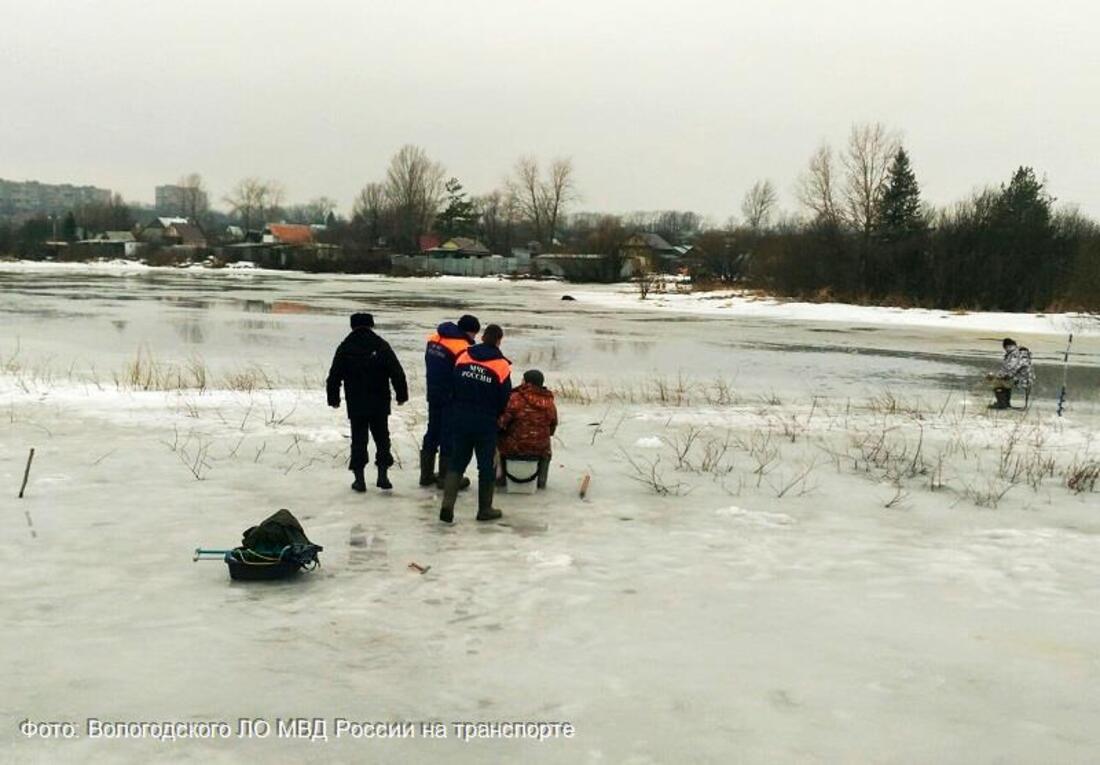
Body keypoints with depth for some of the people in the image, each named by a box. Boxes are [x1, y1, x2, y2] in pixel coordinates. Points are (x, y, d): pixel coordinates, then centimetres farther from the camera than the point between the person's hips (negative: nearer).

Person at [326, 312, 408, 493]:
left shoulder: (345, 348, -2)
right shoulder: (381, 346, -4)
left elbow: (334, 377, 1)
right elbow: (397, 373, -4)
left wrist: (333, 399, 13)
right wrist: (401, 395, 6)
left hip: (356, 405, 0)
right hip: (380, 404, 0)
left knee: (358, 440, 7)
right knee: (382, 438, 12)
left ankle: (359, 478, 5)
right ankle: (382, 475, 7)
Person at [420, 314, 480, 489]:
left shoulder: (434, 338, 5)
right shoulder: (463, 347, -21)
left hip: (433, 395, 8)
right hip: (451, 400, -8)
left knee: (432, 432, 17)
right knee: (449, 436, 2)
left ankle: (426, 475, 24)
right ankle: (446, 478, 8)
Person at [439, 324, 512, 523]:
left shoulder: (463, 357, -1)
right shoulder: (501, 365, -10)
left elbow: (453, 386, 7)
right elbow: (505, 399, -4)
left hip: (460, 419, 3)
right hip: (486, 424, -3)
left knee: (456, 462, 11)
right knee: (487, 465, 10)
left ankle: (447, 505, -3)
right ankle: (485, 509, 18)